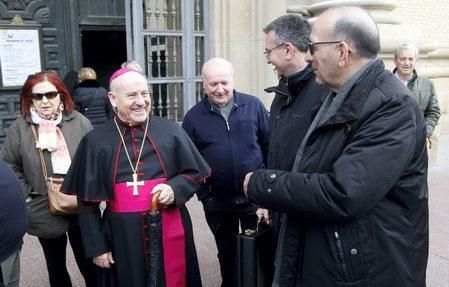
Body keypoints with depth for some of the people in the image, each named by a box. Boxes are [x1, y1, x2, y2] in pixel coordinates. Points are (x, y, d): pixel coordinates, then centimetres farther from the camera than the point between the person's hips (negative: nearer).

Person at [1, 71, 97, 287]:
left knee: (89, 265, 11)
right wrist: (27, 198, -8)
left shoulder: (79, 122, -5)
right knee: (56, 268, 20)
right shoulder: (19, 128, -4)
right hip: (45, 214, 1)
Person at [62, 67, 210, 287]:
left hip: (169, 230, 1)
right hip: (122, 236, 0)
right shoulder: (96, 142, -2)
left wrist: (174, 189, -13)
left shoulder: (170, 131, -1)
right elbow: (87, 202, 2)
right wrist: (96, 247, 0)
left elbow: (194, 173, 7)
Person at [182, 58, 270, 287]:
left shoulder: (253, 106, -4)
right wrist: (204, 195, -3)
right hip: (217, 203, 1)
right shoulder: (193, 117, -4)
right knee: (227, 253, 19)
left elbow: (269, 145, 1)